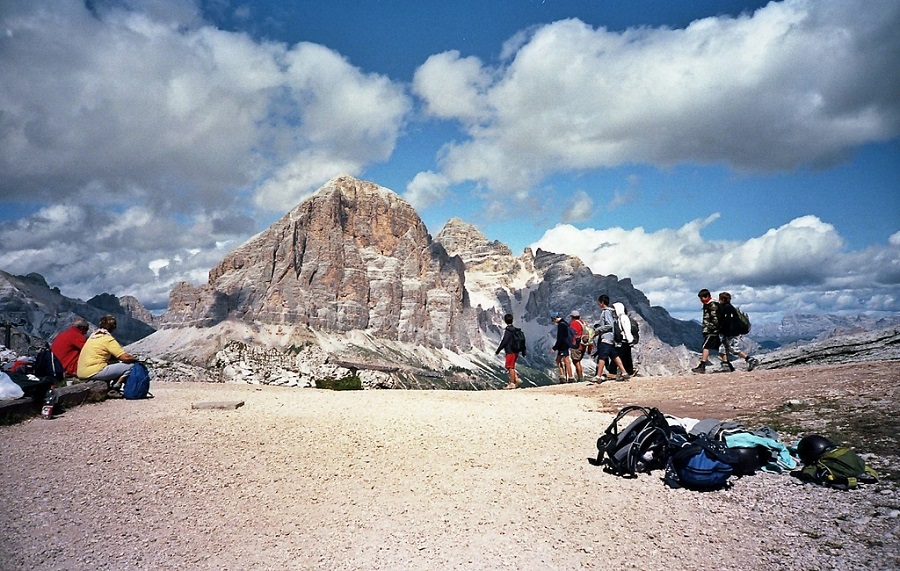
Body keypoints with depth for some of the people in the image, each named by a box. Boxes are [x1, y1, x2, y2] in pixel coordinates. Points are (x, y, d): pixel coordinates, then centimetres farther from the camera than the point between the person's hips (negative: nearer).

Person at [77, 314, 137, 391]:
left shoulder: (93, 336, 16)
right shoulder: (108, 339, -8)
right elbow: (125, 357, -14)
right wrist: (134, 358, 7)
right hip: (94, 372, -9)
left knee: (116, 362, 26)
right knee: (130, 366, -8)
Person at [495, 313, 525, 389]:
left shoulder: (507, 330, -13)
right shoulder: (515, 330, 12)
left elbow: (503, 341, -17)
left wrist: (497, 351, -9)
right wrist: (524, 351, 22)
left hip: (510, 352, -8)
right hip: (516, 351, 8)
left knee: (510, 367, -4)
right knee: (511, 367, 17)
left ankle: (512, 384, -2)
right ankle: (517, 379, 10)